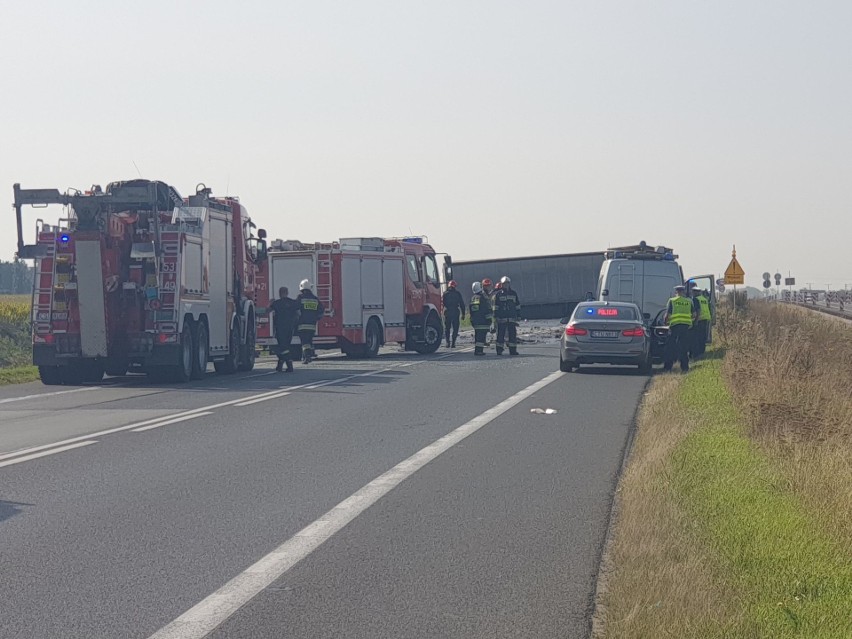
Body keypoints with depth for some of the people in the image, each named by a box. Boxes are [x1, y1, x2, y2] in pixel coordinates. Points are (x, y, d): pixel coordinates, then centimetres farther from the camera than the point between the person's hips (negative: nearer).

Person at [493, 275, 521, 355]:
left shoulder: (513, 293, 11)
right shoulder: (498, 294, 3)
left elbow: (518, 306, 14)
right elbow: (496, 306, 1)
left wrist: (518, 316, 9)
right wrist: (496, 317, -5)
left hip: (512, 318, 3)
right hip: (501, 318, -3)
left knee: (513, 334, 2)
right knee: (501, 334, -2)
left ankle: (513, 350, 7)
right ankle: (499, 350, 3)